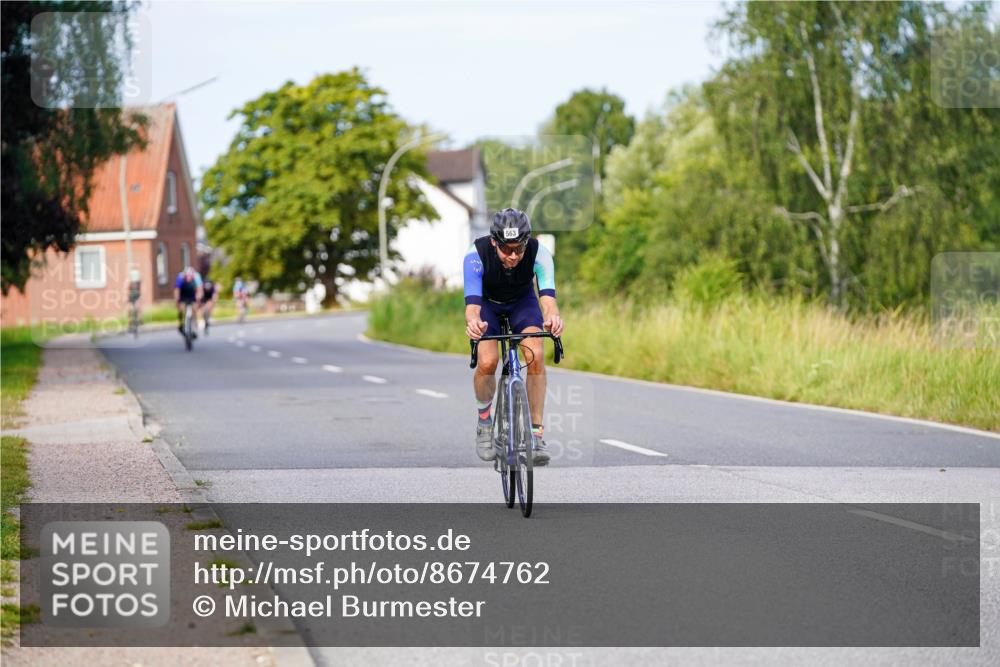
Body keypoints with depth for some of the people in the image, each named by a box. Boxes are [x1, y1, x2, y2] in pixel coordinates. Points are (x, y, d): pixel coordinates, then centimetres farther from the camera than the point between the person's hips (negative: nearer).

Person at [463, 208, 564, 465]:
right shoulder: (476, 254, -36)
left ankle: (536, 433, -15)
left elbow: (547, 295, -44)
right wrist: (472, 323, -68)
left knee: (536, 356, -24)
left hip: (522, 301, 1)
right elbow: (472, 302, -45)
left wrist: (553, 318, -67)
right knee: (487, 362, -24)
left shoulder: (539, 253, -33)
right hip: (487, 302, -1)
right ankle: (484, 420, 5)